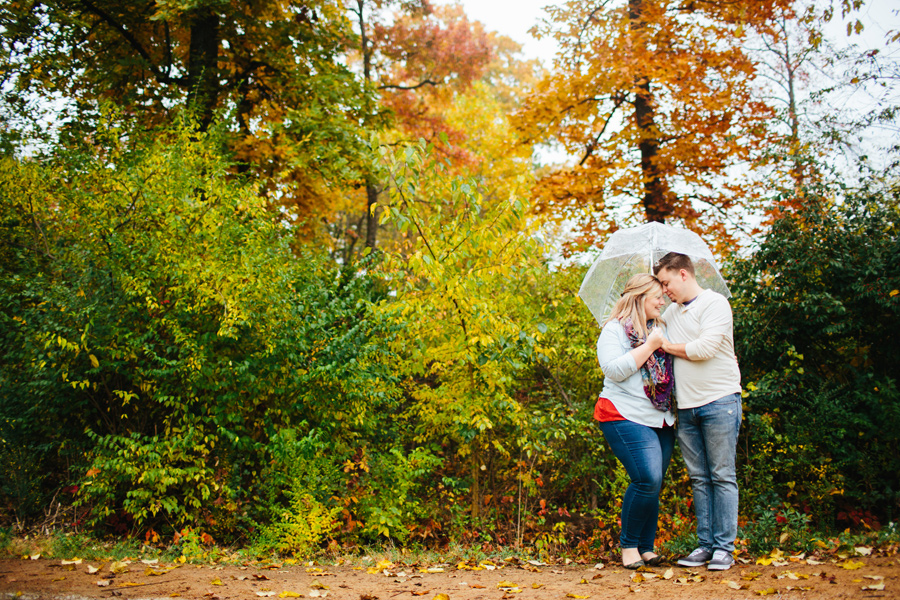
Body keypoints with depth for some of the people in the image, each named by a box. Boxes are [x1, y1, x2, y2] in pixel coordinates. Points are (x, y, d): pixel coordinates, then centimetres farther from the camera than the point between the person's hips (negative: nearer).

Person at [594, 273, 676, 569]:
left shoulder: (658, 328, 20)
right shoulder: (614, 330, -2)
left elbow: (671, 369, 31)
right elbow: (615, 370, -17)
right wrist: (649, 346, -14)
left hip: (661, 419, 7)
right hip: (626, 417, -7)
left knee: (653, 485, 3)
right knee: (648, 480, -17)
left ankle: (646, 547, 13)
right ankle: (629, 545, -1)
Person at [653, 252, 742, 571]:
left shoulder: (714, 303, -5)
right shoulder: (672, 312, 17)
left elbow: (706, 348, -17)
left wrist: (668, 346, -4)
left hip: (719, 401, -7)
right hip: (687, 407, 7)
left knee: (722, 476, -2)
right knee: (699, 479, 6)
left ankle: (724, 548, 1)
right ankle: (706, 544, 11)